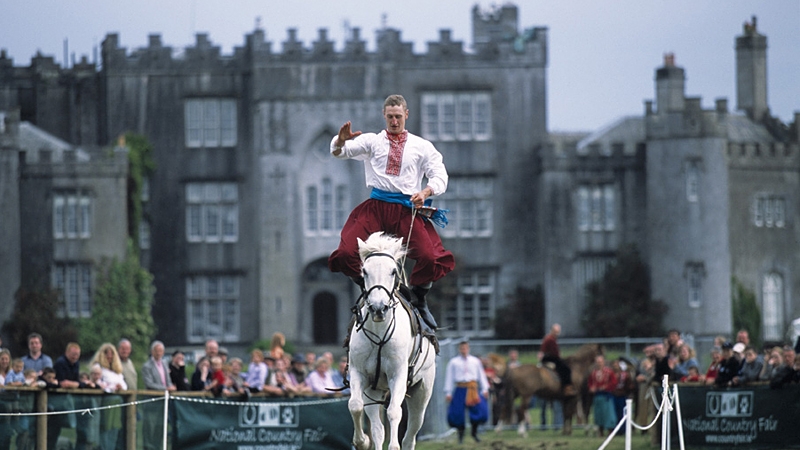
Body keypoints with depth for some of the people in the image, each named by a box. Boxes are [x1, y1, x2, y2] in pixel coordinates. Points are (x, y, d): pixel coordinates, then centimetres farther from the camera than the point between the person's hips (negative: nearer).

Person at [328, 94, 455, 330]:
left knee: (430, 258, -21)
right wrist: (341, 141, -23)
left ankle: (419, 300, 8)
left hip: (408, 209, -1)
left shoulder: (422, 147, 13)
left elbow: (440, 177, 5)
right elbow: (340, 152, 1)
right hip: (376, 207, 1)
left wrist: (426, 192, -16)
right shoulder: (372, 141, 13)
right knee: (346, 254, -18)